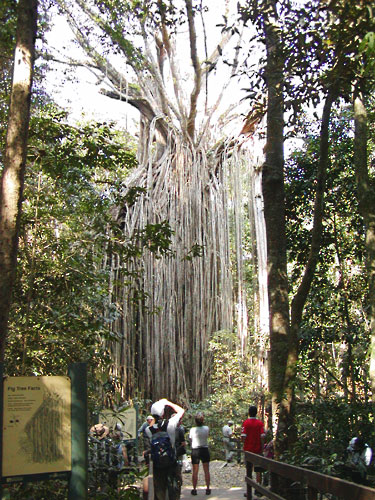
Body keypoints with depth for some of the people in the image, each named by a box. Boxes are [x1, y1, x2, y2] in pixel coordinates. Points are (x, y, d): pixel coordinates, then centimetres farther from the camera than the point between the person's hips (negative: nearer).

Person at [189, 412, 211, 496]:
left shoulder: (192, 430, -11)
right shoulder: (206, 428, -7)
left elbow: (190, 439, -1)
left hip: (195, 451, -1)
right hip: (205, 450, 1)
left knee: (195, 472, 6)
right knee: (206, 471, 10)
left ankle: (194, 489, 12)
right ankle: (207, 489, 15)